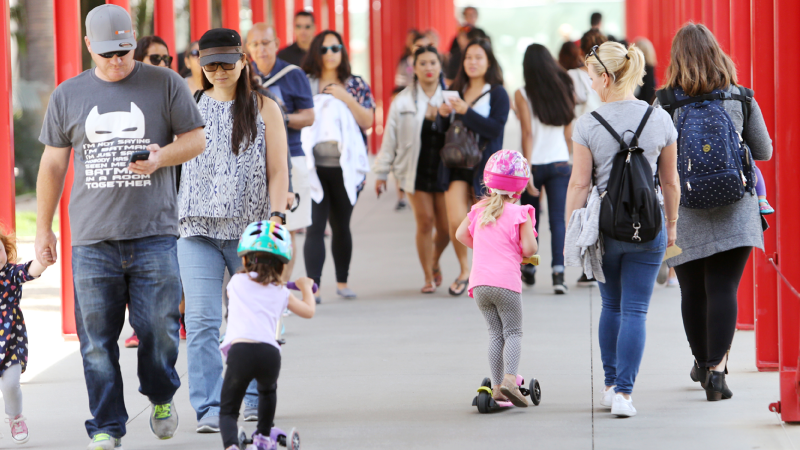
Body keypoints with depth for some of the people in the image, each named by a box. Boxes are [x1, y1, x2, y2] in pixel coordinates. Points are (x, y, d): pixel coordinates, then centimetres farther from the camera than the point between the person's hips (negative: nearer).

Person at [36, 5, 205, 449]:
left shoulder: (165, 84, 6)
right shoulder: (67, 96, 11)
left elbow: (195, 139, 8)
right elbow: (53, 164, 16)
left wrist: (160, 158, -12)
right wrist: (43, 228, 15)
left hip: (153, 233, -1)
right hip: (92, 240, 1)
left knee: (159, 327, -3)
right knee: (97, 339, -2)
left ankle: (161, 396, 25)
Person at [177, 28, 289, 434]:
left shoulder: (264, 110, 7)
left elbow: (277, 171, 3)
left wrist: (276, 215, -12)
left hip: (250, 229, 0)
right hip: (198, 230, 0)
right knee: (201, 321, -10)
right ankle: (209, 408, -8)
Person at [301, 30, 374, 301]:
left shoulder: (356, 85, 8)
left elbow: (367, 121, -1)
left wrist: (346, 98, -10)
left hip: (346, 166, 2)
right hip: (314, 166, -2)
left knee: (341, 226, 11)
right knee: (315, 226, -11)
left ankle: (342, 282, 23)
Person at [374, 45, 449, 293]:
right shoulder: (403, 101, 3)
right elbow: (390, 139, 7)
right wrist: (382, 172, 9)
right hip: (416, 170, 0)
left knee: (445, 228, 0)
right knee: (425, 222, -5)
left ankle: (435, 261, 32)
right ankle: (429, 277, 8)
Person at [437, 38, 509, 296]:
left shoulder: (498, 94, -2)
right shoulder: (455, 91, 12)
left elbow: (496, 129, -15)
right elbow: (443, 130, 14)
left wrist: (466, 112, -22)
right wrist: (443, 115, -8)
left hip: (485, 166, -3)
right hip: (456, 165, 3)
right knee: (456, 221, -10)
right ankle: (464, 270, 12)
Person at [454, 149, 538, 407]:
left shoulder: (480, 209, 12)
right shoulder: (519, 213, -4)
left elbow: (460, 234, 21)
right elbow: (529, 248, -10)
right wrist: (524, 253, 12)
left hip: (480, 282, 5)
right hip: (506, 282, -5)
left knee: (495, 334, 11)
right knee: (513, 332, 1)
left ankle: (497, 386, 7)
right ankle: (510, 379, -19)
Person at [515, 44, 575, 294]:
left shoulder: (523, 95, -6)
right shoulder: (563, 91, 5)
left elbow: (528, 133, -11)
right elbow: (569, 134, 8)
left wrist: (527, 170, -12)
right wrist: (575, 163, 19)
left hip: (535, 163, -2)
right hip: (560, 163, 2)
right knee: (558, 219, -3)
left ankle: (529, 268, 28)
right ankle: (558, 272, -18)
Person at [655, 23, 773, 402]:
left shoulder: (665, 104, -5)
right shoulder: (740, 98, 0)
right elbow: (764, 151, 9)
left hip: (685, 211, 0)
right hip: (734, 211, 0)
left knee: (693, 291, 14)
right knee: (723, 288, -4)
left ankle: (704, 363, 28)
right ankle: (716, 369, -15)